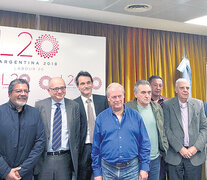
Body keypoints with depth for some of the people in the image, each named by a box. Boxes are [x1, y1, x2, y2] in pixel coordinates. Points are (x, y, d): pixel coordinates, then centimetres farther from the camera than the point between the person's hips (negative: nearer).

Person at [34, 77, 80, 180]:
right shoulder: (39, 106, 1)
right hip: (44, 159, 0)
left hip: (65, 159, 1)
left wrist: (75, 157, 5)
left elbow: (77, 133, 7)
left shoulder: (74, 106, 4)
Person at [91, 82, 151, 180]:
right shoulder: (101, 118, 0)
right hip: (108, 170, 0)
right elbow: (96, 147, 3)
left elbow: (144, 144, 2)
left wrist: (144, 168, -2)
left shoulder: (135, 115, 1)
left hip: (131, 168, 0)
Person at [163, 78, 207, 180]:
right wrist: (180, 148, -11)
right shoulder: (167, 105, -1)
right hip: (174, 155, -2)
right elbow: (167, 129, -5)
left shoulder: (198, 104, 7)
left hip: (195, 154, 2)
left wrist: (196, 147, -7)